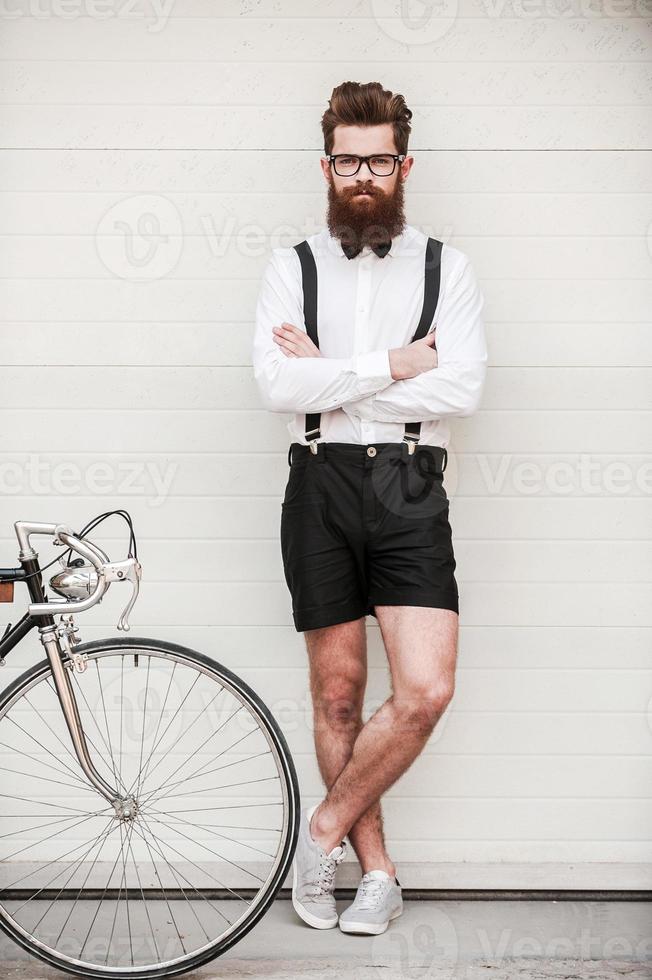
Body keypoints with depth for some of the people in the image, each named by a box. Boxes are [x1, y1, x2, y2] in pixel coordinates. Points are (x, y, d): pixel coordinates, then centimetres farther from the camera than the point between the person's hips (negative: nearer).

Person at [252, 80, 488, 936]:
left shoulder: (447, 269, 7)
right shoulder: (292, 269, 7)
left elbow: (462, 389, -8)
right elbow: (276, 385, -8)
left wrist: (328, 377, -9)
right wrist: (393, 365, -10)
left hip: (410, 489, 0)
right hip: (321, 487, 1)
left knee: (426, 690, -12)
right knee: (337, 689, 6)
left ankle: (325, 830, 10)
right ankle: (377, 873, 21)